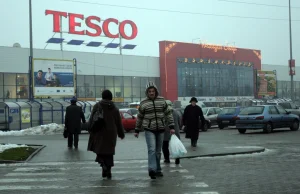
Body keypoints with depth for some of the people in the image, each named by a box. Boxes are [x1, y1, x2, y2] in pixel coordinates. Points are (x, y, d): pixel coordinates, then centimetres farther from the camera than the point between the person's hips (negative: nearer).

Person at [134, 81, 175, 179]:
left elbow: (168, 114, 7)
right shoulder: (143, 103, 1)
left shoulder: (162, 101, 5)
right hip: (149, 130, -3)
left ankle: (158, 170, 20)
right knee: (152, 149, -18)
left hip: (160, 129, 3)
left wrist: (171, 127, 0)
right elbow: (139, 118, 9)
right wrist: (137, 130, 12)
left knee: (158, 151, 10)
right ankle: (152, 170, -27)